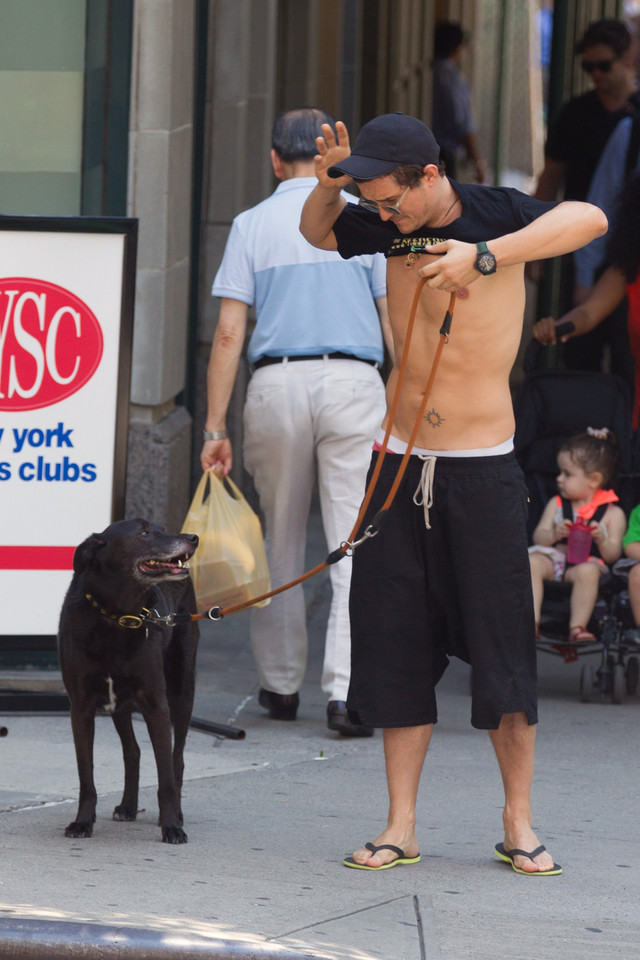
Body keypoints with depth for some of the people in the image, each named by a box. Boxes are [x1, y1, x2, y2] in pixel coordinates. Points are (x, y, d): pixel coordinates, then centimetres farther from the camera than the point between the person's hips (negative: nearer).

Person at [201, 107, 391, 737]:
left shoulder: (252, 225, 6)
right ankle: (346, 687, -14)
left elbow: (229, 333, 1)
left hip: (276, 384, 1)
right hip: (353, 380, -1)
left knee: (280, 542, 14)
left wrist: (215, 427, 2)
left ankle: (281, 684, 22)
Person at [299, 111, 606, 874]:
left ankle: (518, 824, 7)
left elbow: (589, 219, -27)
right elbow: (315, 232, 24)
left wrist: (485, 257, -36)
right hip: (400, 464, 4)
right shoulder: (392, 229, 5)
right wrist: (329, 180, 1)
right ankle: (400, 826, 7)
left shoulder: (491, 215, -10)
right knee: (395, 645, 2)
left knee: (502, 645, -3)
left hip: (483, 470, -4)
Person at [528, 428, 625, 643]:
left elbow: (613, 554, 0)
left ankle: (577, 627, -38)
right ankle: (532, 623, -36)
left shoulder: (612, 514, 5)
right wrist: (553, 534, -16)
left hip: (587, 561, -3)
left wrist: (602, 540, -22)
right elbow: (538, 537, 6)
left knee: (588, 572, -38)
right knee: (532, 562, -30)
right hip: (554, 558, 3)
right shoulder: (556, 504, 14)